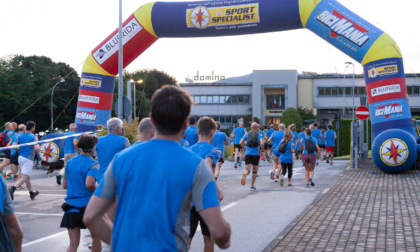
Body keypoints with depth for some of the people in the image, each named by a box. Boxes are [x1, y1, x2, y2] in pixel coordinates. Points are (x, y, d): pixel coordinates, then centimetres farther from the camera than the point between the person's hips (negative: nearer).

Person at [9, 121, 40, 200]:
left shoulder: (20, 136, 8)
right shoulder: (34, 137, -7)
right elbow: (37, 148, -19)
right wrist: (36, 152, 4)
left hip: (20, 158, 7)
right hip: (28, 159, -7)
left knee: (28, 177, 19)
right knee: (24, 178, -10)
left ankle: (31, 193, 30)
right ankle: (12, 188, -30)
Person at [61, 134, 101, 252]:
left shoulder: (70, 162, 7)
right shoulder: (93, 164, -10)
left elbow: (64, 185, 11)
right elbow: (89, 183, -26)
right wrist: (97, 190, -6)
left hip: (71, 206, 4)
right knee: (96, 237, 19)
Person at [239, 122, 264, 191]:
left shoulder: (247, 134, 5)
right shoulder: (259, 135, -1)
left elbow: (240, 143, -2)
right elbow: (262, 143, -16)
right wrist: (259, 145, 4)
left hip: (248, 154, 1)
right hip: (256, 154, -1)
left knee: (247, 170, -2)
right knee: (255, 171, 15)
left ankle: (245, 174, -40)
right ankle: (252, 186, 16)